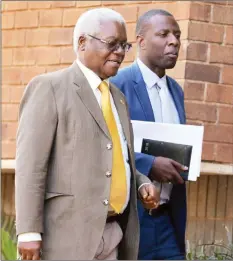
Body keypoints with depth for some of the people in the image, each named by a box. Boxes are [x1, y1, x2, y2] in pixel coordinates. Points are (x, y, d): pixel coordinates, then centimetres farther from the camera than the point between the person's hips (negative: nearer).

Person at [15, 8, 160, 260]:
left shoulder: (117, 97, 20)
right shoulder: (49, 88, -4)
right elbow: (30, 164, -11)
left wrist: (142, 183, 5)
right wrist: (29, 232, -18)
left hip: (114, 234, 7)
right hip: (69, 234, -7)